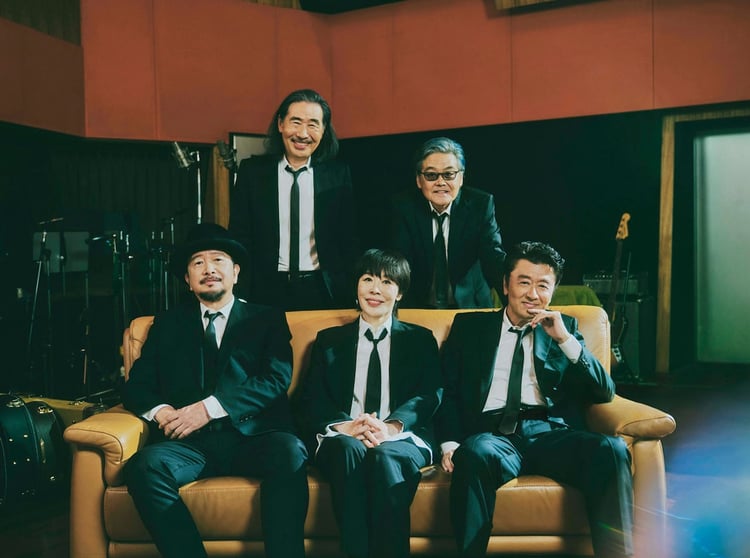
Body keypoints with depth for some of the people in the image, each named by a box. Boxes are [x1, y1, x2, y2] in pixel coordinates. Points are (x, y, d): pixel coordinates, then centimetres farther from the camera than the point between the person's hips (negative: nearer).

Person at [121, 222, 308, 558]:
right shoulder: (167, 324, 22)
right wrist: (159, 410, -9)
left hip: (252, 437, -1)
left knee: (290, 452, -34)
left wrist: (211, 408, -14)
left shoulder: (267, 320, 16)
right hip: (190, 442, 2)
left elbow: (276, 380, 0)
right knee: (145, 466, -30)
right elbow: (136, 385, 16)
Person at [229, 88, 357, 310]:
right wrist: (242, 293, -5)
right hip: (267, 291, 0)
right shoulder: (251, 171, -1)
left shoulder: (338, 174, 0)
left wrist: (349, 290, -3)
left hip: (323, 292, 0)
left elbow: (348, 239, 4)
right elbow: (239, 236, 2)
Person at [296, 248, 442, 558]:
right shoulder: (329, 340, 21)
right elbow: (311, 399, 9)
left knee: (386, 455, -37)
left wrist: (392, 426, -19)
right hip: (342, 439, 1)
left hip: (402, 439, -1)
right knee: (349, 448, -36)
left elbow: (430, 395, 3)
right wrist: (345, 425, -15)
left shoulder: (420, 339, 19)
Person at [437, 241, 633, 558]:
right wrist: (450, 444, -9)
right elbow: (447, 389, 10)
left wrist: (565, 339, -1)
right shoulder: (469, 325, 19)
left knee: (612, 449, -29)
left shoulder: (564, 328, 22)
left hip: (551, 433, 2)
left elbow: (604, 393, 12)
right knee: (475, 454, -37)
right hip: (491, 433, -1)